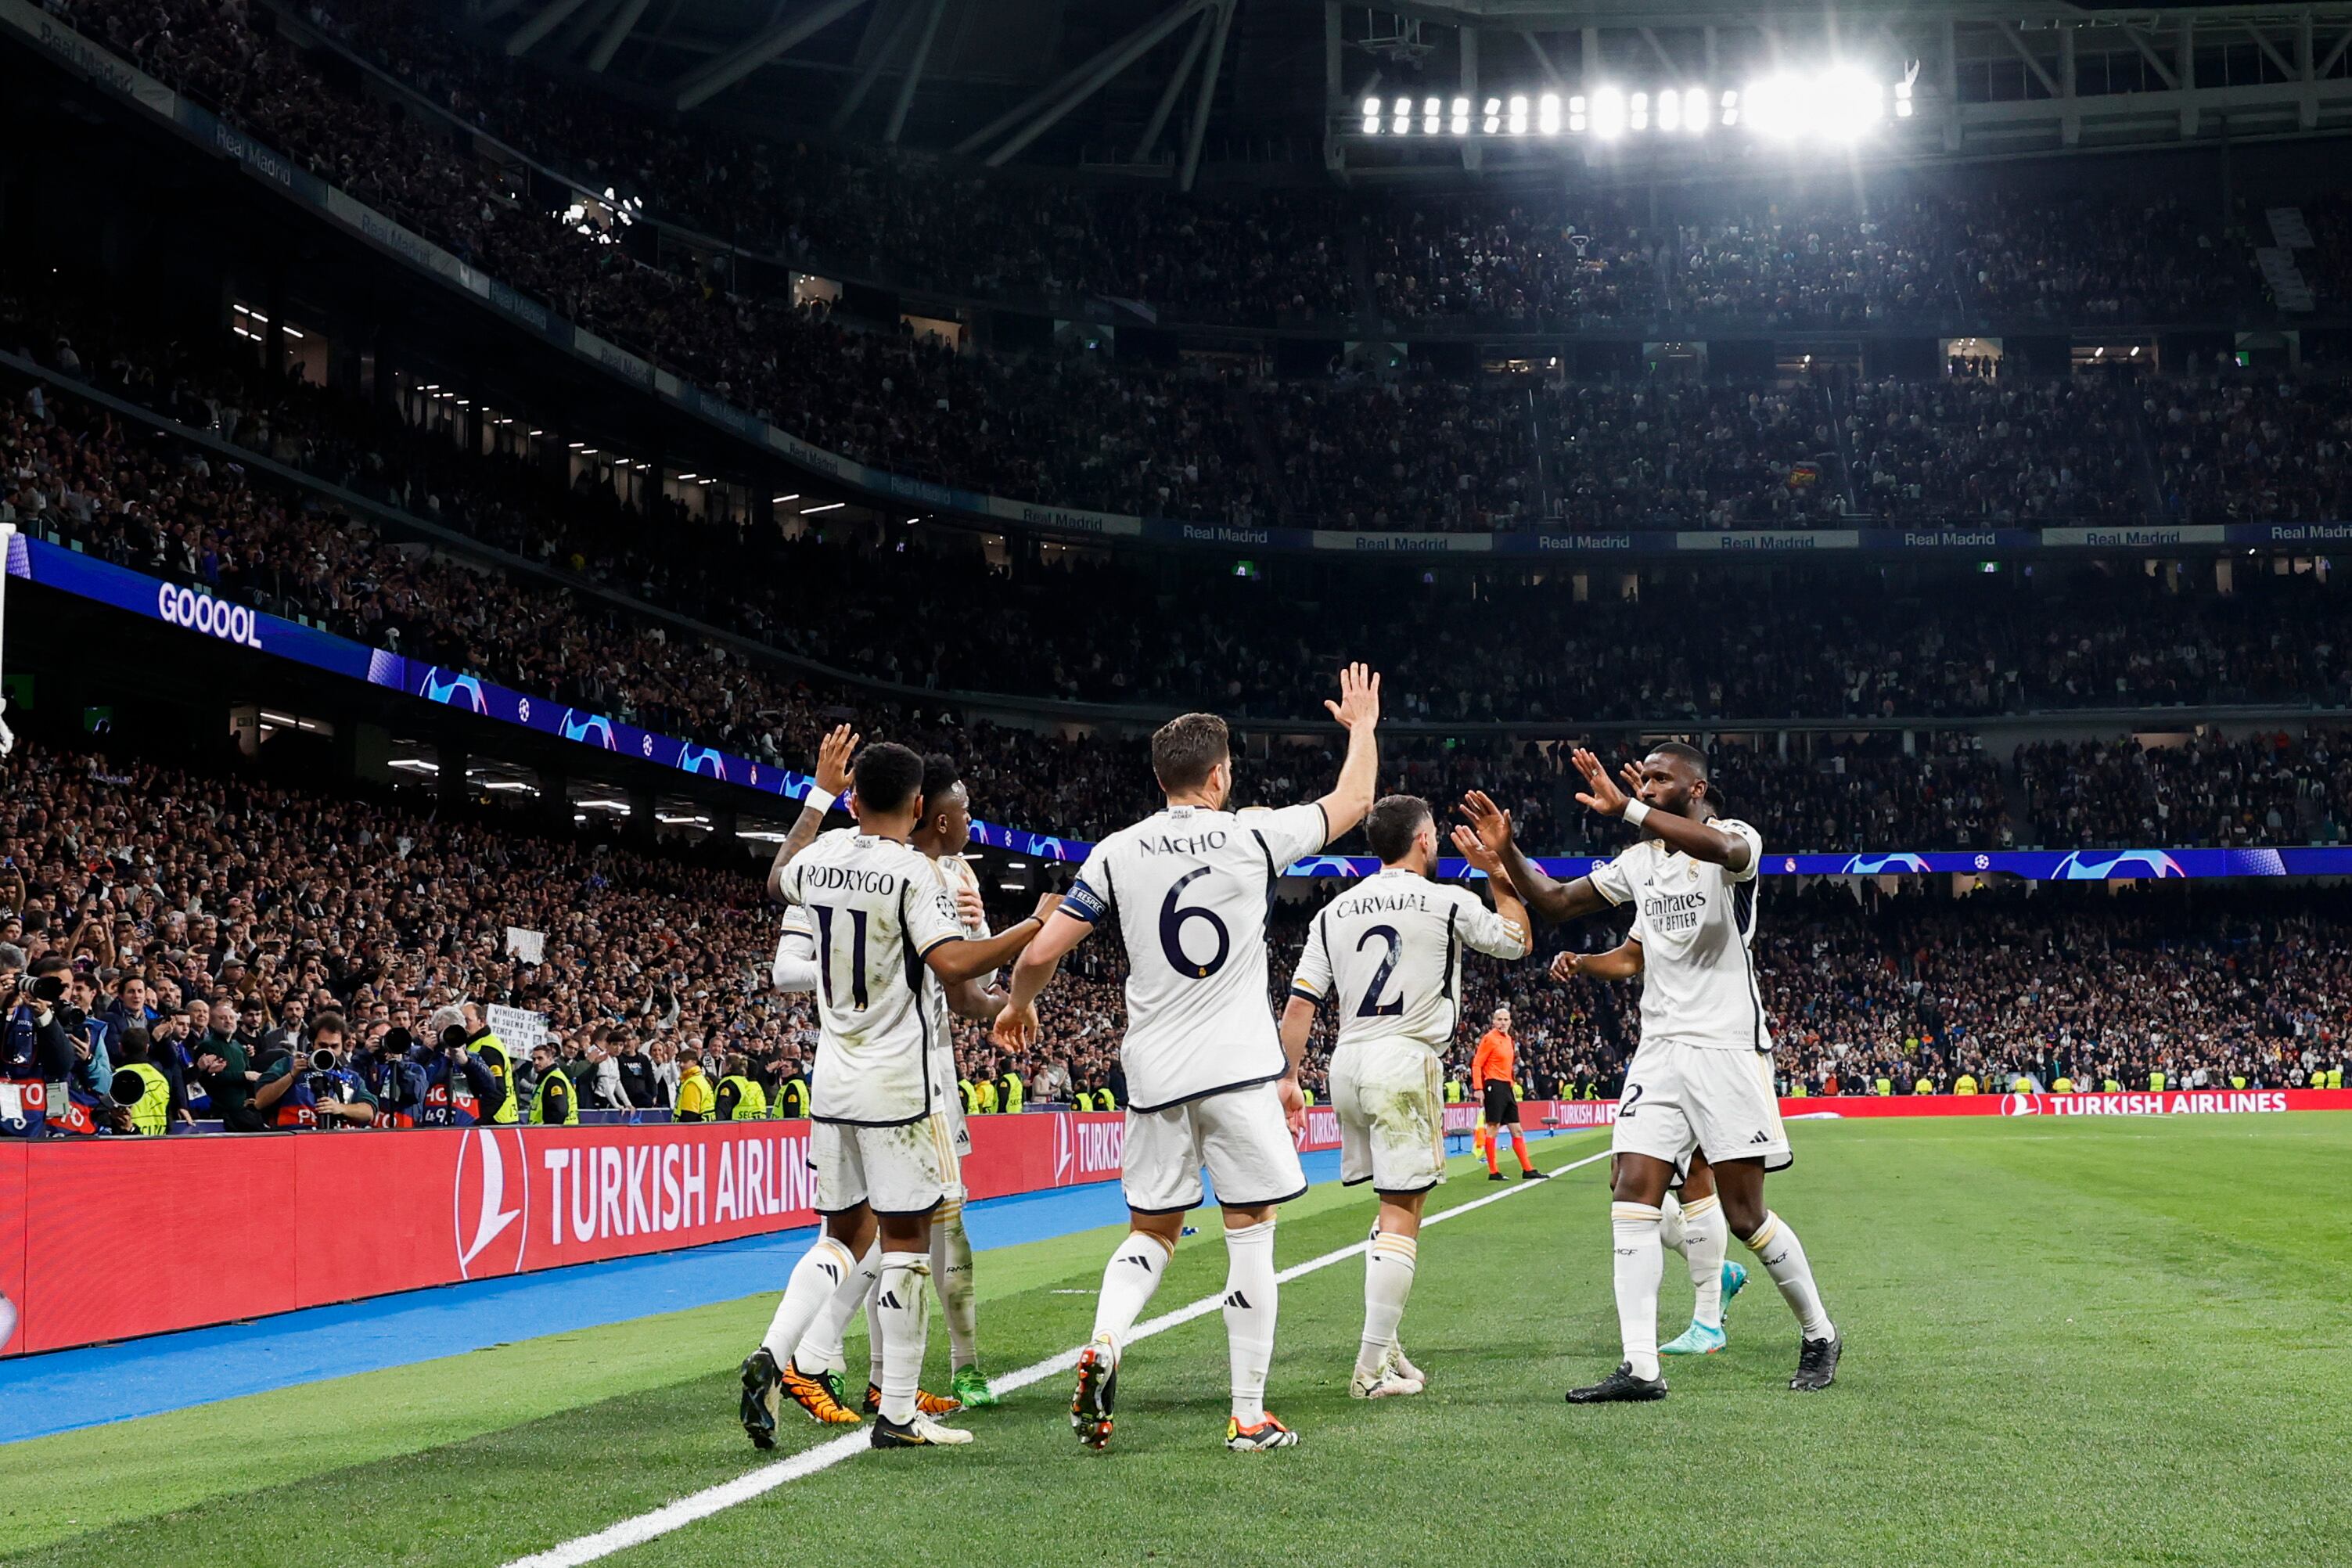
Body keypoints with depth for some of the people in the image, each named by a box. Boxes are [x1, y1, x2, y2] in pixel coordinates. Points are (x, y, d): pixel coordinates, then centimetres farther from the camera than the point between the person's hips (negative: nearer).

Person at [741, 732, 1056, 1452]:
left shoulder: (821, 858, 5)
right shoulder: (911, 872, -14)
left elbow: (780, 879, 30)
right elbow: (954, 963, -24)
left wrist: (819, 793, 35)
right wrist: (1038, 924, -15)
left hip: (831, 1085, 6)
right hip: (897, 1086, -6)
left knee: (843, 1237, 16)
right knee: (904, 1244, 2)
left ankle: (772, 1353, -4)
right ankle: (897, 1414, 5)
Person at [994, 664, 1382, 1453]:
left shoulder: (1116, 854, 1)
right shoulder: (1252, 836, -2)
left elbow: (1040, 953, 1)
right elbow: (1351, 802, 13)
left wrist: (1017, 1005, 22)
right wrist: (1362, 726, 31)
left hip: (1155, 1073, 2)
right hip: (1241, 1067, -2)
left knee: (1151, 1232, 15)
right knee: (1251, 1236, 4)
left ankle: (1103, 1343, -11)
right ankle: (1249, 1416, 6)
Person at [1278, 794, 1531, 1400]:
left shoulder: (1335, 912, 10)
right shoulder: (1448, 904, -1)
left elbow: (1299, 1005, 6)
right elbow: (1517, 940, 17)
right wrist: (1496, 870, 20)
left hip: (1346, 1061, 6)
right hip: (1404, 1060, -6)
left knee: (1402, 1198, 21)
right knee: (1400, 1212, -5)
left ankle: (1386, 1343, 18)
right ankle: (1372, 1368, -9)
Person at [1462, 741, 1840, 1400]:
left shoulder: (1736, 836, -7)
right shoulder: (1639, 861, 14)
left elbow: (1725, 850, -32)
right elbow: (1556, 904, 18)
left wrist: (1626, 808, -36)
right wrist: (1507, 852, 2)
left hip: (1727, 1048, -6)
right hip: (1659, 1050, 6)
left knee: (1744, 1213, -3)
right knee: (1632, 1196, -8)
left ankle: (1819, 1334, 20)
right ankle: (1639, 1366, -9)